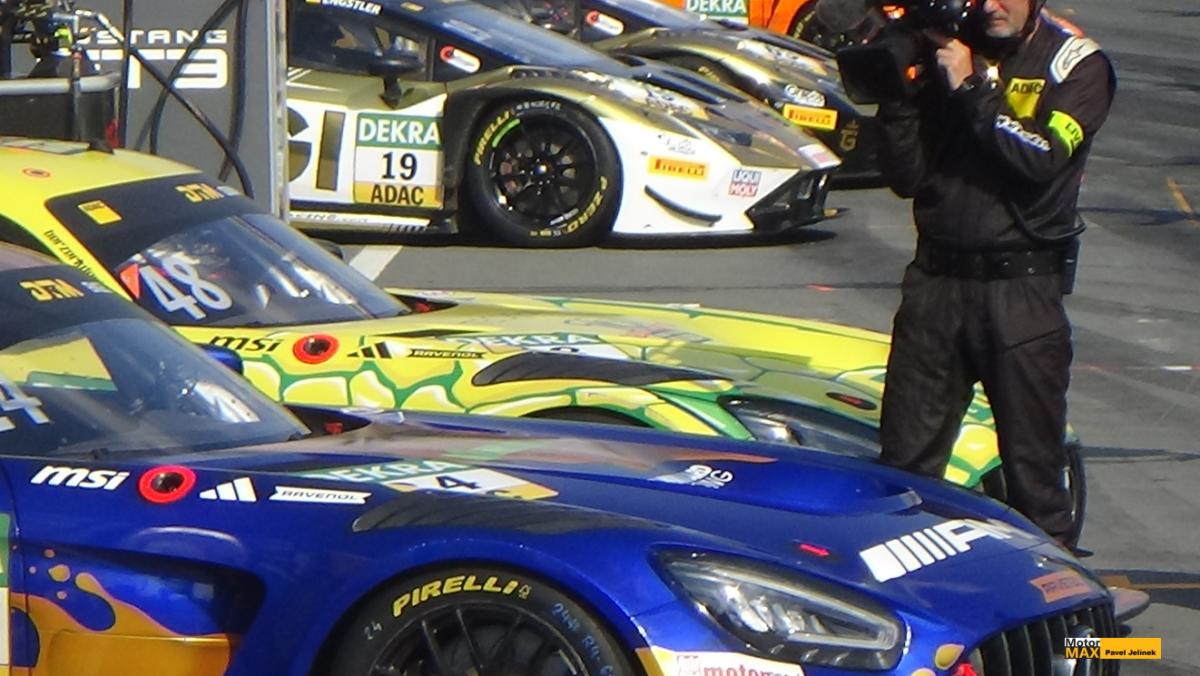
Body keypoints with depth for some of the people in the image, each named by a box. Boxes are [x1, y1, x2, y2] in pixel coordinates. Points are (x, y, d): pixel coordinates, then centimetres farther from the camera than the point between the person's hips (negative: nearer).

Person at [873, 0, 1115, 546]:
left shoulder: (1076, 65, -1)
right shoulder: (944, 51, 8)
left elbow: (1043, 159, -18)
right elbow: (906, 178, 4)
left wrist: (971, 89, -17)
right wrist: (902, 95, -9)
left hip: (1022, 290, -3)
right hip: (935, 280, 3)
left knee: (1034, 468, 1)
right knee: (904, 463, 5)